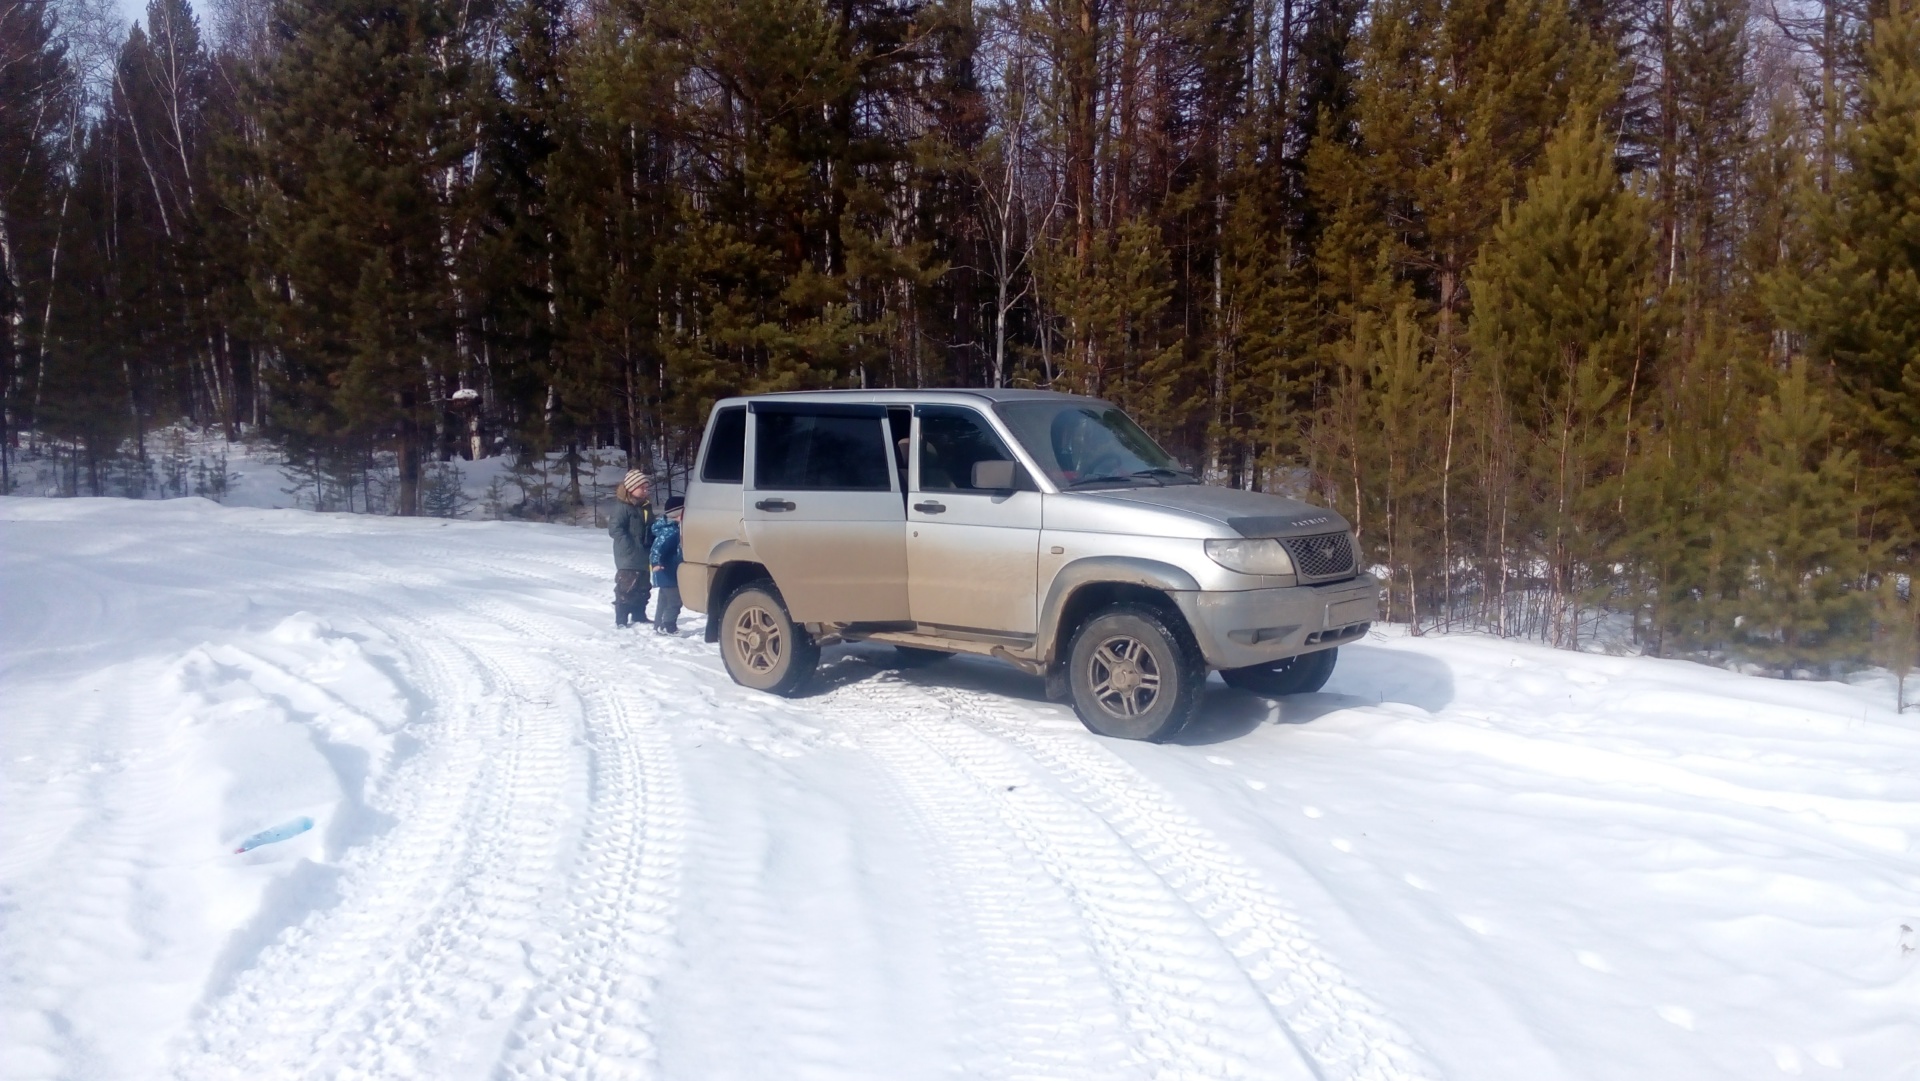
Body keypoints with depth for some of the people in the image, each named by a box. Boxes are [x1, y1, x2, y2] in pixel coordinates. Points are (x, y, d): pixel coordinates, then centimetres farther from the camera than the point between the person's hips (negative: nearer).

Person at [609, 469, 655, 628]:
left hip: (643, 558, 8)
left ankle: (639, 617, 27)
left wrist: (652, 547, 8)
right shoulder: (622, 507, -12)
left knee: (642, 589, 15)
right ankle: (621, 621, -1)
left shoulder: (646, 507, 13)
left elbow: (651, 529, 22)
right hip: (628, 559, -8)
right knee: (626, 589, -7)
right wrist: (630, 547, -23)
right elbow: (615, 529, -20)